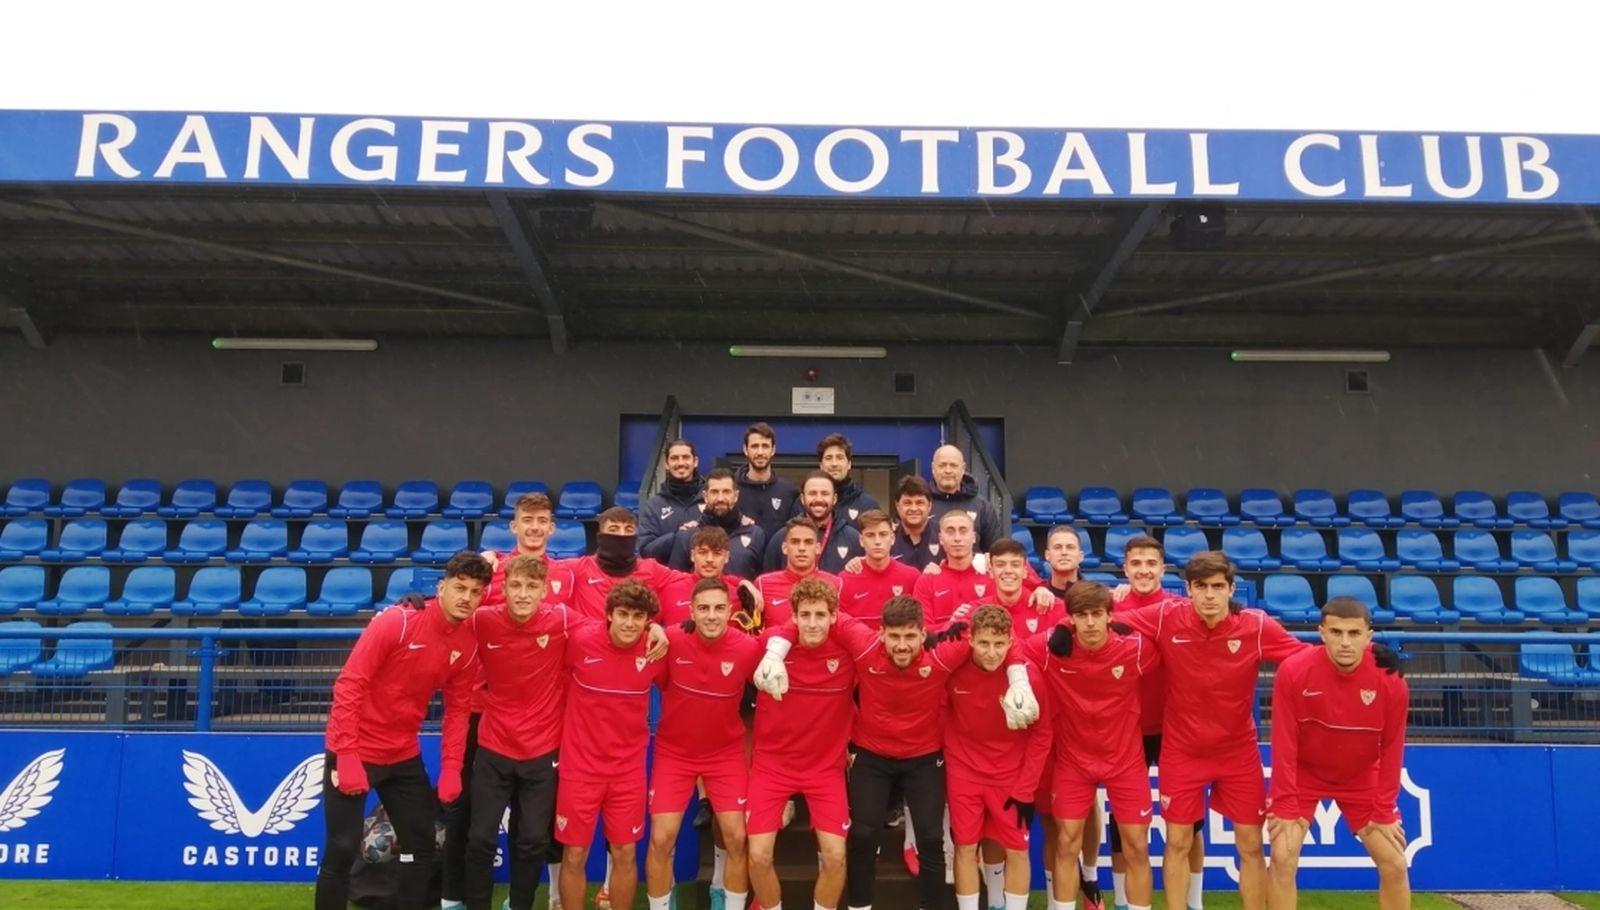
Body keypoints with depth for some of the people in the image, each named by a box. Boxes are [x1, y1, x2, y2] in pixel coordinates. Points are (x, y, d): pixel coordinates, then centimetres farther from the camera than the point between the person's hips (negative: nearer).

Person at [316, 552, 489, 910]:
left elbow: (457, 709, 4)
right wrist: (347, 756, -23)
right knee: (343, 849, 0)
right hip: (354, 751, -6)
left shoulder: (468, 644, -3)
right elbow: (349, 685, -20)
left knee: (421, 844, 10)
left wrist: (451, 768, -4)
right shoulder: (396, 621, -21)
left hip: (404, 756, 6)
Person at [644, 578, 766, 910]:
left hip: (727, 753, 0)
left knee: (737, 838, -1)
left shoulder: (749, 648, -19)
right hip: (674, 752, 0)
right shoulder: (670, 640, -21)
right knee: (661, 839, -1)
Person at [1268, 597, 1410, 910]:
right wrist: (1284, 805, -16)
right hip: (1304, 775, -2)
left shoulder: (1390, 680, -21)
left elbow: (1391, 749, -8)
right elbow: (1284, 744, -18)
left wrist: (1383, 811, -5)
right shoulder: (1293, 671, -26)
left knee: (1394, 866, 3)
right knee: (1283, 858, -11)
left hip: (1362, 779, 2)